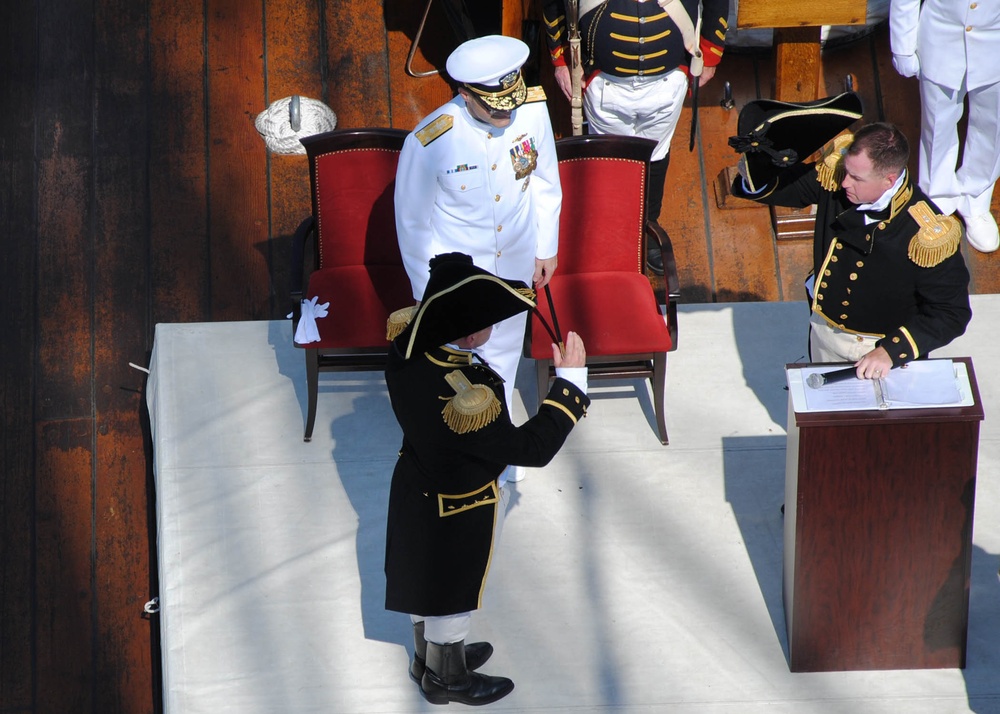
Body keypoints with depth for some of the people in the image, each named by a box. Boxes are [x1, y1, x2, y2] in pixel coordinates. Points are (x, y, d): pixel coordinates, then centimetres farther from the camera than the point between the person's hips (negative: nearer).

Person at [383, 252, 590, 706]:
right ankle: (446, 678, 43)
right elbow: (532, 448, -32)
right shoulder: (468, 398, -43)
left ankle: (429, 655, 54)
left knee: (426, 580, 29)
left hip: (416, 492, 7)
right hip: (458, 515, -7)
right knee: (452, 593, 19)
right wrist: (570, 378, -27)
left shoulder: (406, 349, -21)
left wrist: (507, 296, 5)